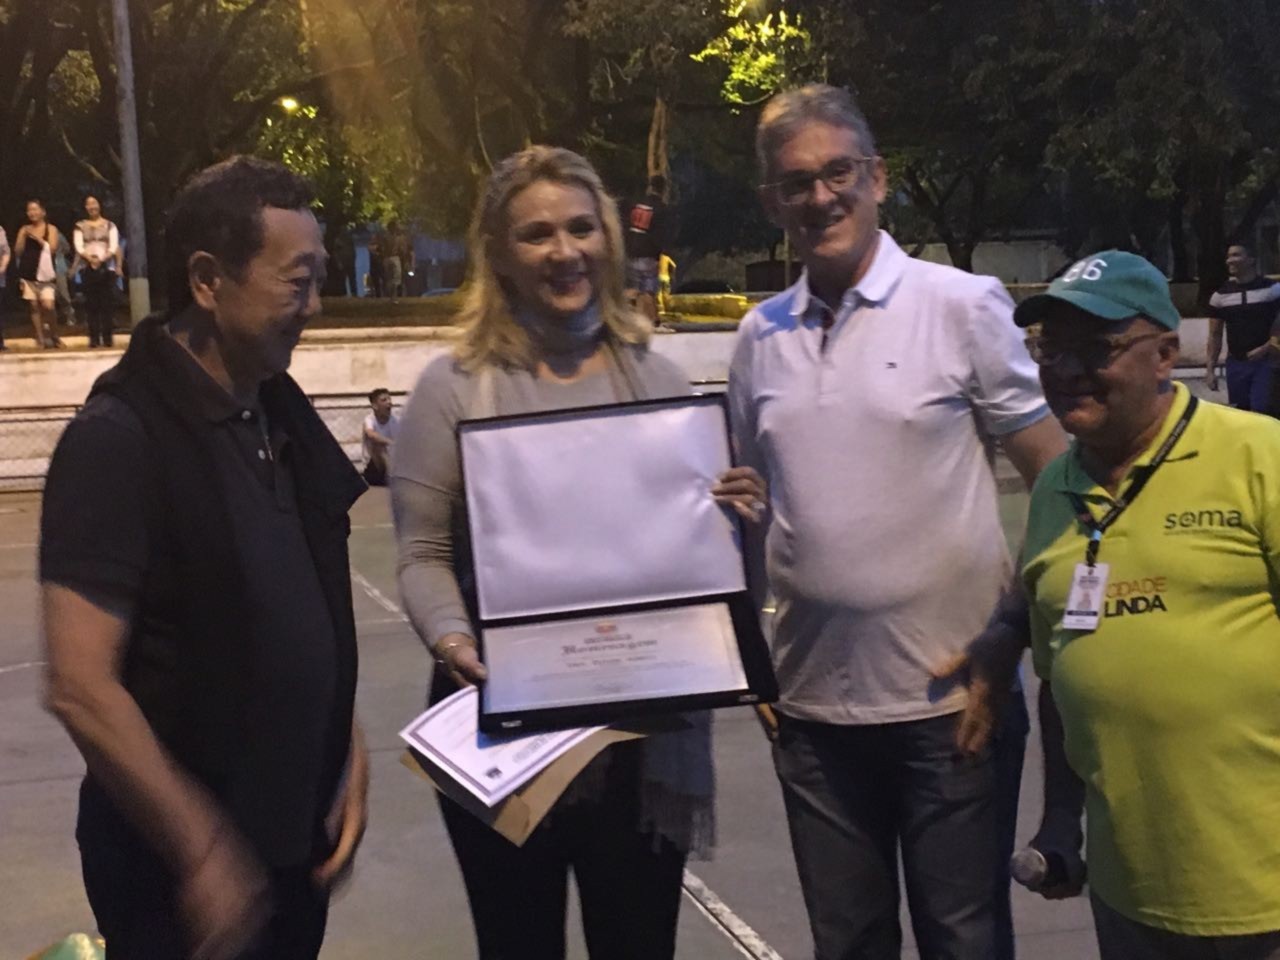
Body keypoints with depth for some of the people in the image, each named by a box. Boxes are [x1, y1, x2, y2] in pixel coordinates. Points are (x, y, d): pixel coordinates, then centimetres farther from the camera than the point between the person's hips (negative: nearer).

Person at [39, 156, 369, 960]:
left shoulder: (281, 413, 3)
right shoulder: (121, 440, -19)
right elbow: (82, 689, -22)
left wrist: (350, 752, 3)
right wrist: (201, 851, -19)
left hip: (297, 836, 7)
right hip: (179, 863, -7)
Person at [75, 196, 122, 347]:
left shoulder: (109, 225, 10)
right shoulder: (80, 226, 13)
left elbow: (114, 246, -1)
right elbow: (79, 247, 2)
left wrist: (102, 258, -17)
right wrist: (89, 258, -17)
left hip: (107, 268, -1)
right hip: (87, 268, 1)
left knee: (107, 303, -6)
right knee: (91, 304, -4)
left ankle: (107, 336, -2)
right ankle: (94, 337, -3)